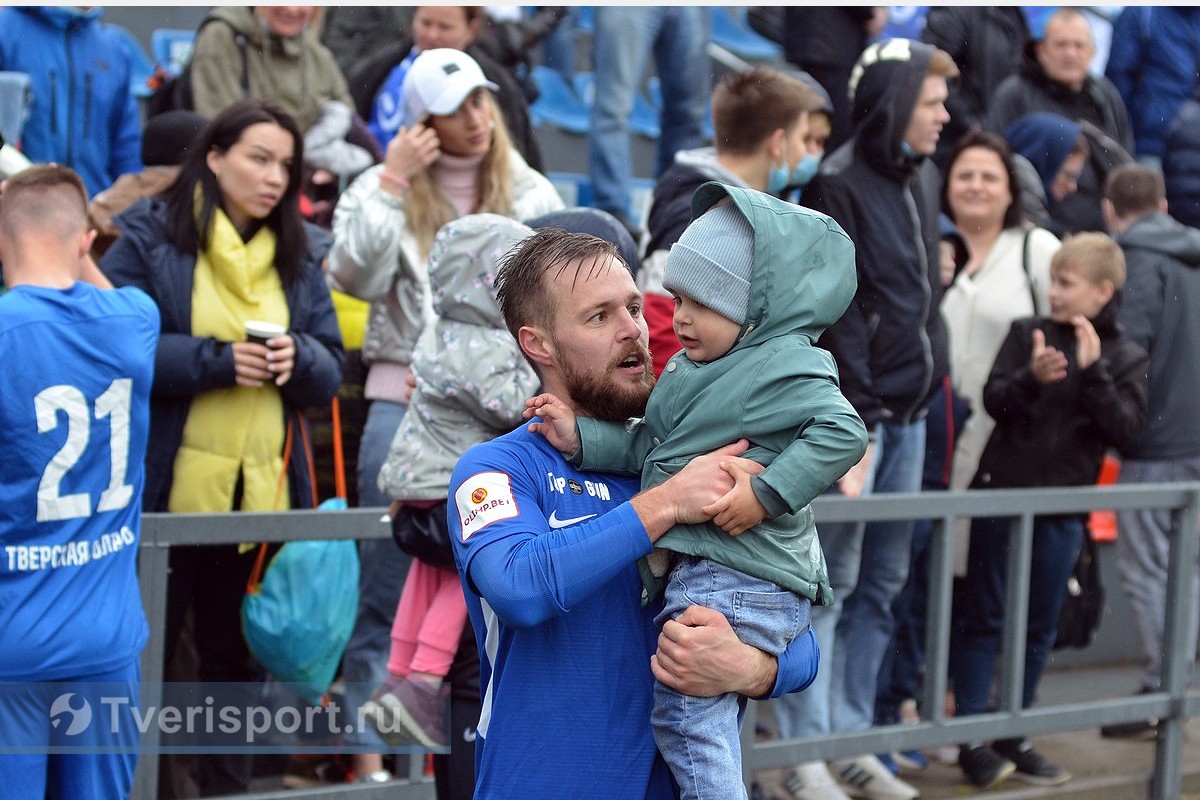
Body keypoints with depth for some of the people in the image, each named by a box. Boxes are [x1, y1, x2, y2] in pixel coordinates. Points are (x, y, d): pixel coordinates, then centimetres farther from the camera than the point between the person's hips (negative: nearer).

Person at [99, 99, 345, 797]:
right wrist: (219, 361, -20)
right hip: (166, 491, -5)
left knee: (239, 660, 13)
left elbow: (332, 370, 10)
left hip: (260, 494, 5)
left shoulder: (300, 254, 12)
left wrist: (297, 358, -12)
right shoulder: (149, 238, -2)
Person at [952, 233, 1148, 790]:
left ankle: (1011, 737, 21)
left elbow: (1123, 428, -8)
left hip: (1063, 508, 2)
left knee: (1038, 627, 10)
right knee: (983, 619, 3)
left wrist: (1093, 371, -19)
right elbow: (993, 400, -7)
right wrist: (1032, 378, -26)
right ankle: (970, 739, 8)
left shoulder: (1125, 357, 2)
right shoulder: (1027, 332, -1)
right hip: (1001, 493, -1)